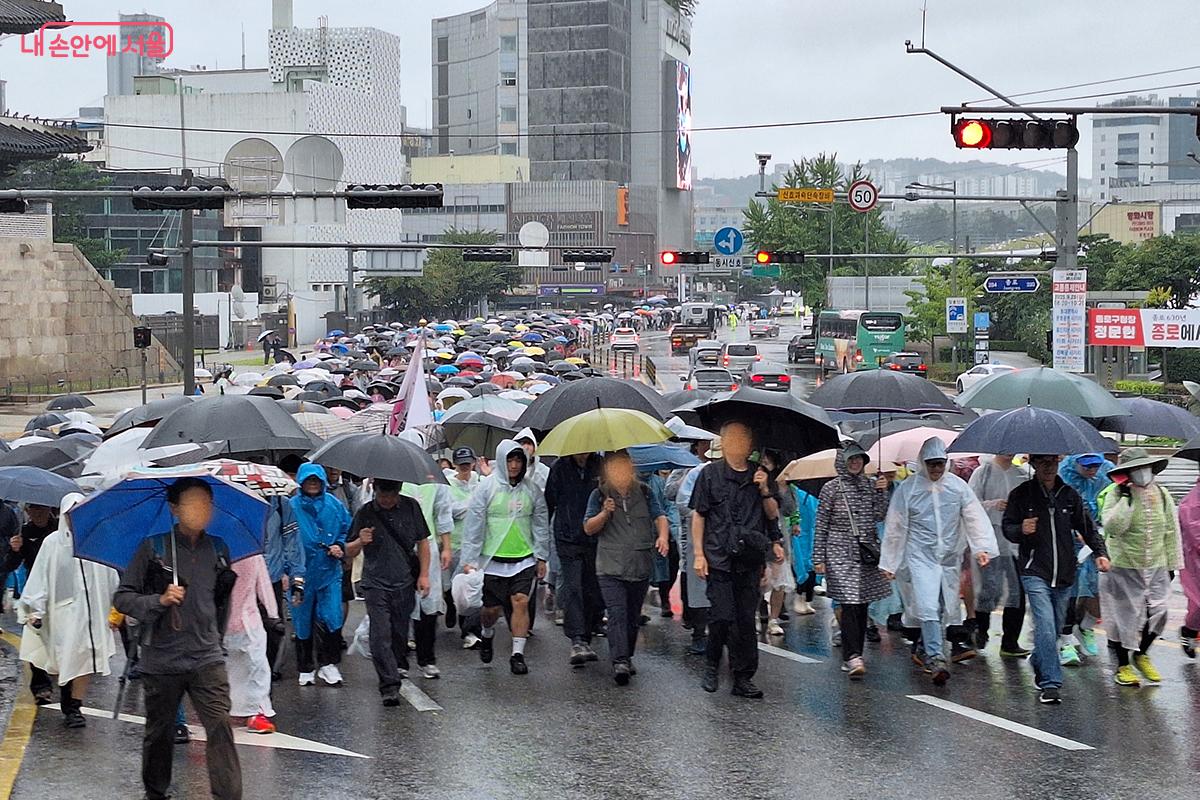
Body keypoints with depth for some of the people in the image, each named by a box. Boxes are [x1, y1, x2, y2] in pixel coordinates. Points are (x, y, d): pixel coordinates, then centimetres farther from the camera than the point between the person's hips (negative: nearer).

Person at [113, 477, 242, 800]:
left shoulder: (218, 550, 7)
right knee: (159, 733, 12)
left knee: (220, 727, -13)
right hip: (161, 661, -1)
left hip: (207, 658, 2)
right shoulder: (152, 548, -4)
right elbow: (122, 598, -4)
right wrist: (160, 600, -19)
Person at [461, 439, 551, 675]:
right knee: (492, 608, 5)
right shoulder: (487, 487, -4)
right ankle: (486, 634, 38)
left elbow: (541, 525, 12)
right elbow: (474, 525, -4)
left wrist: (542, 557, 9)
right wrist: (469, 560, -6)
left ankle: (518, 654, -1)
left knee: (521, 602, -9)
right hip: (493, 559, -2)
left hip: (524, 559, 2)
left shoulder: (531, 489, 4)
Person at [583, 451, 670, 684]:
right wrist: (604, 514, -15)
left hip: (641, 566, 3)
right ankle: (620, 661, -23)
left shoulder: (645, 492, 10)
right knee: (617, 613, -15)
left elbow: (660, 516, 2)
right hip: (610, 567, -3)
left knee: (633, 616, 10)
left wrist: (663, 536, -19)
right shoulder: (599, 495, 5)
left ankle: (626, 658, 22)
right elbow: (588, 528, 3)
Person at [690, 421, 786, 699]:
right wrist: (699, 554, -2)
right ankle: (711, 666, 13)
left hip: (750, 560, 3)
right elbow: (698, 514, 4)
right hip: (720, 559, -3)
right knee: (722, 616, -9)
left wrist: (765, 490, -4)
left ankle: (743, 678, 9)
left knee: (746, 619, 3)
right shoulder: (710, 474, 4)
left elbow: (773, 515, 15)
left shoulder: (760, 476, 14)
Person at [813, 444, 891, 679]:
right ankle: (854, 657, -18)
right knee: (849, 605, -13)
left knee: (862, 606, 5)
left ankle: (852, 656, 12)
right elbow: (821, 525, 0)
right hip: (841, 553, -4)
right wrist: (818, 558, -4)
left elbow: (879, 516, 4)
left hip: (867, 553, 5)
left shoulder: (870, 485, 12)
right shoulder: (831, 488, 0)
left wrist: (882, 492, -7)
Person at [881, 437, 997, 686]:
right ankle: (935, 657, -17)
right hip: (921, 556, -3)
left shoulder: (957, 485, 3)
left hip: (950, 557, 3)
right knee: (928, 607, -14)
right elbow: (895, 528, 3)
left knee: (951, 605, 12)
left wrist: (982, 547, -10)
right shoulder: (908, 488, -2)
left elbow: (975, 516, 3)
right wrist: (889, 563, 4)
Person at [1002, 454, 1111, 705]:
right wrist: (1021, 530, -18)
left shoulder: (1069, 495, 8)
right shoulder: (1021, 494, 0)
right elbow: (1006, 527, 4)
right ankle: (1051, 683, -16)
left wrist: (1100, 552, -1)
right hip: (1035, 572, -4)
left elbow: (1087, 527, 14)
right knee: (1045, 626, -16)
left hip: (1064, 574, 4)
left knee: (1055, 627, 13)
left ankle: (1040, 669, 36)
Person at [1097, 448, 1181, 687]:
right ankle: (1122, 666, 18)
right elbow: (1112, 526, -24)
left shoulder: (1162, 495, 6)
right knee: (1124, 615, 2)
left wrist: (1172, 563, 12)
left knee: (1158, 612, 1)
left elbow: (1171, 531, 12)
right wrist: (1126, 498, -26)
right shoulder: (1115, 494, -9)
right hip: (1123, 568, -4)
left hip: (1156, 567, 4)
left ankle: (1141, 654, 27)